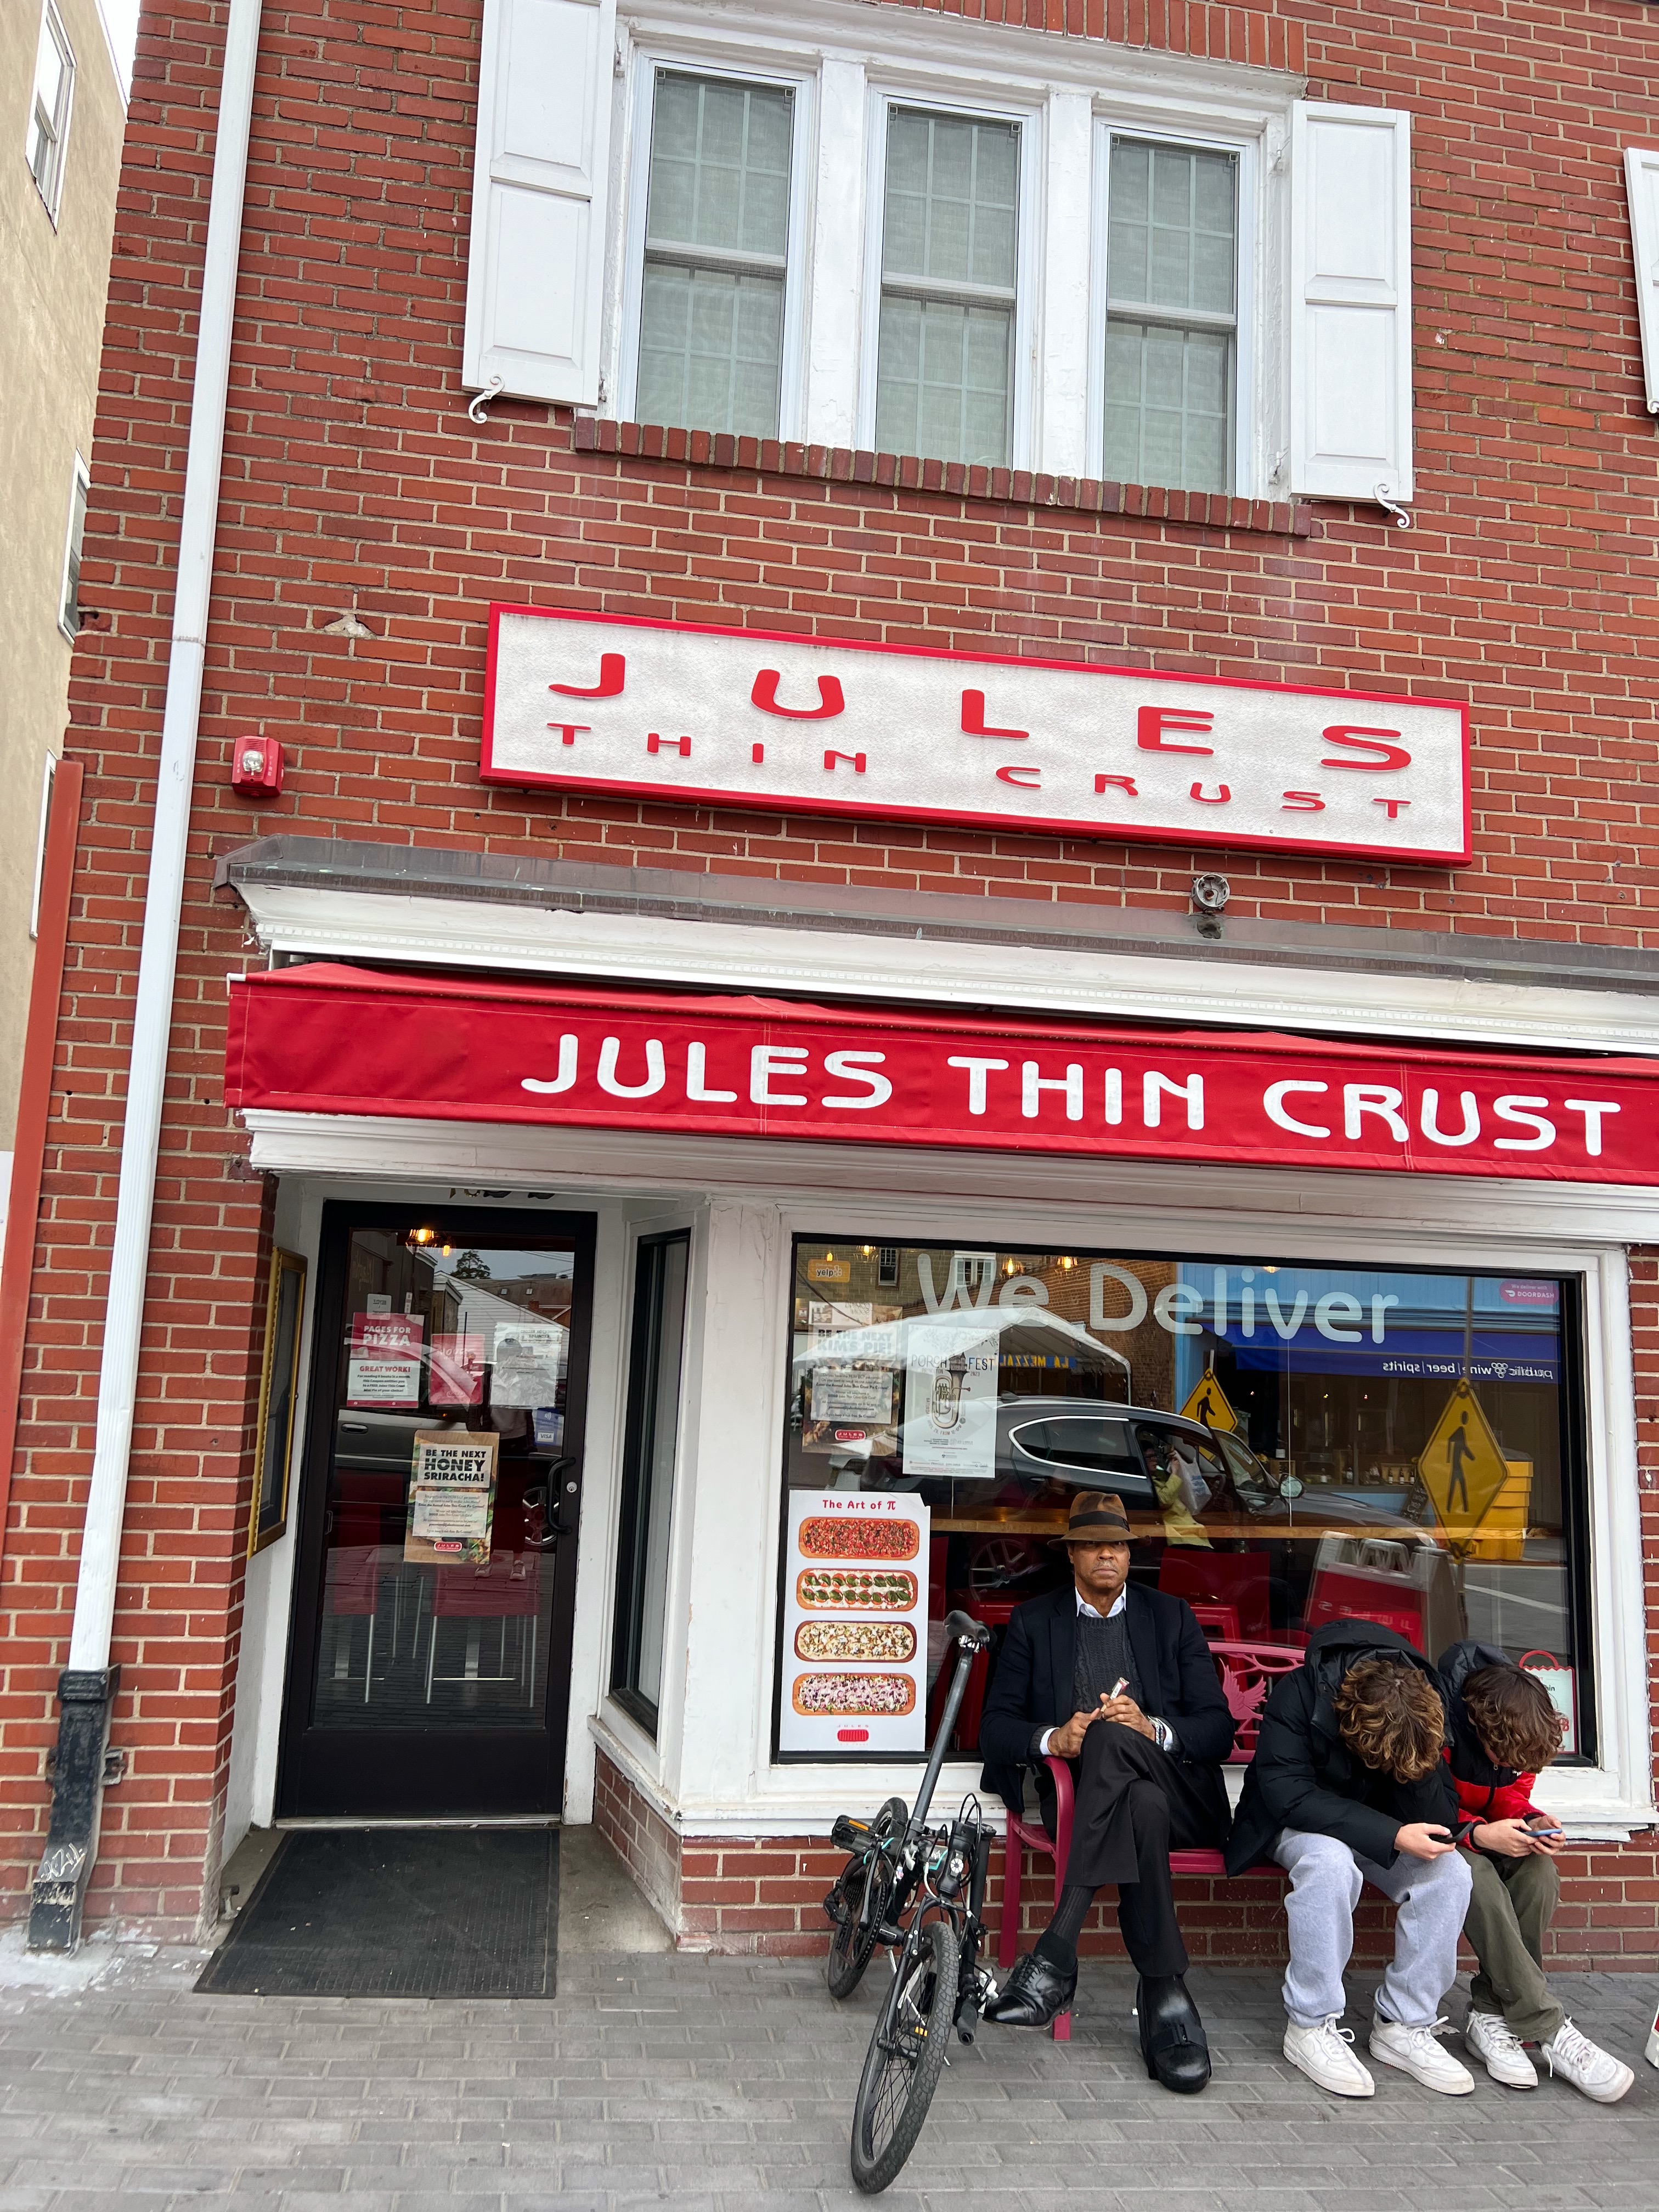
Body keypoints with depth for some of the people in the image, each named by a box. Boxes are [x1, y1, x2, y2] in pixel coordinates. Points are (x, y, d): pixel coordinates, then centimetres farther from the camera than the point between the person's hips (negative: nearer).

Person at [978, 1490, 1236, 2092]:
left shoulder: (1171, 1617, 17)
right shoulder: (1034, 1622, 16)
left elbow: (1219, 1729, 7)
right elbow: (996, 1729, 7)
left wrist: (1153, 1729, -14)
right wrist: (1052, 1738, -16)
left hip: (1180, 1794, 0)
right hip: (1086, 1793, 0)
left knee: (1112, 1738, -37)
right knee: (1144, 1808, -38)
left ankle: (1056, 1955, -43)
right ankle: (1166, 1997, -36)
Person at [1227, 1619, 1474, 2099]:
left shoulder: (1422, 1711, -17)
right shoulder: (1299, 1694, -29)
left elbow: (1439, 1821, -15)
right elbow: (1290, 1795, -31)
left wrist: (1419, 1765, -36)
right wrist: (1393, 1837, -37)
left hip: (1381, 1828, 4)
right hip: (1296, 1824, -4)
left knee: (1449, 1869, -24)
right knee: (1331, 1861, -37)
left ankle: (1404, 2025, -10)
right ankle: (1311, 2026, -23)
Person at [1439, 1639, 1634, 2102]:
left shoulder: (1515, 1734, -9)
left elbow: (1512, 1797, 6)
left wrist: (1533, 1821, -16)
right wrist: (1479, 1834, -33)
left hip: (1488, 1835, 6)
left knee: (1539, 1873, -25)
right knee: (1479, 1880, -36)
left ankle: (1491, 2015, -18)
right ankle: (1550, 2031, -28)